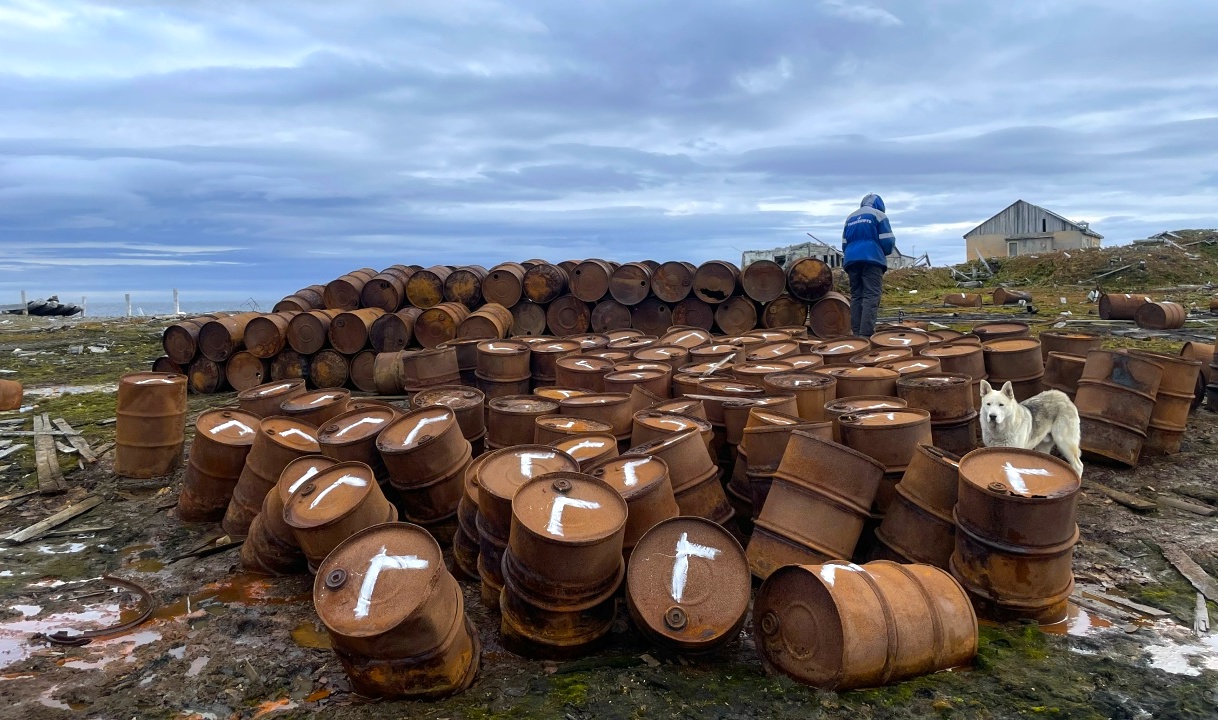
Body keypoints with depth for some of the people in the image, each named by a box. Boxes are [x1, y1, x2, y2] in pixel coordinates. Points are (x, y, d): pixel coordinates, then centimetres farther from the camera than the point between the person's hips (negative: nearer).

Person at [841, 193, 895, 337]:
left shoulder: (850, 218, 21)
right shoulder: (878, 214, 5)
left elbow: (844, 244, 21)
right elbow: (887, 242, -1)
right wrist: (885, 252, 19)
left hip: (852, 260, 5)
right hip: (872, 260, -5)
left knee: (856, 296, 7)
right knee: (871, 296, -10)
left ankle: (856, 332, 2)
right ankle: (866, 334, -21)